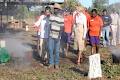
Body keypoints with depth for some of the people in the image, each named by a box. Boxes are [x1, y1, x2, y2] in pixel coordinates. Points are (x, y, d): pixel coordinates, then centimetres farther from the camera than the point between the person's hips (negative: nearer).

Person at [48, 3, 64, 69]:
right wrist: (49, 34, 10)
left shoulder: (61, 18, -8)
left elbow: (61, 28, -10)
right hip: (51, 36, 3)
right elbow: (50, 25, 10)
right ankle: (51, 63, 9)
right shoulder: (51, 16, 5)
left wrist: (59, 36, -17)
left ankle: (56, 64, 14)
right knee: (50, 49, -1)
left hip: (57, 36, -3)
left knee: (57, 51, 2)